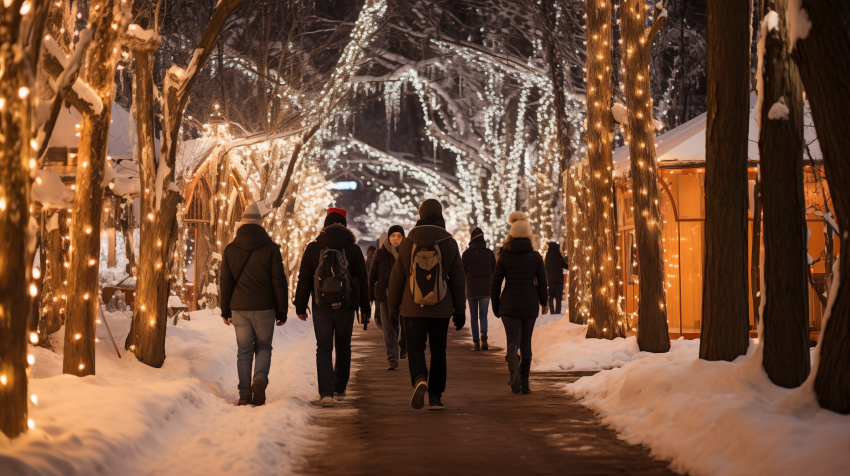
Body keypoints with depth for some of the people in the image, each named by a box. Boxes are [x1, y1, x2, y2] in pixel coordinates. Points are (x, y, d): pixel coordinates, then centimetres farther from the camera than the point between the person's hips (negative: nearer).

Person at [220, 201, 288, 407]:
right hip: (264, 308, -1)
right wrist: (282, 311, 3)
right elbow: (279, 282, -4)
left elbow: (225, 283, 5)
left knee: (244, 351, 8)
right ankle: (260, 379, -13)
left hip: (239, 309, 1)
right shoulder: (271, 249, -4)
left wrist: (225, 310, 13)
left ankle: (245, 394, 5)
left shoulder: (230, 250, 2)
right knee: (263, 347, 12)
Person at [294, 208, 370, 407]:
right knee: (343, 347, 17)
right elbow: (362, 281, 4)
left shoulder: (313, 248, -1)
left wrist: (300, 306, 6)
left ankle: (326, 392, -12)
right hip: (346, 307, 1)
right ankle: (339, 387, 26)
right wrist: (365, 308, 12)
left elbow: (304, 280, -1)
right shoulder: (353, 249, 0)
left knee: (323, 348, 1)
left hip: (322, 306, -1)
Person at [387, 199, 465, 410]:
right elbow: (457, 279, 1)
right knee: (438, 350, 10)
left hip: (413, 307, -1)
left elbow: (397, 277, 1)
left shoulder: (408, 243, -2)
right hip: (441, 308, 1)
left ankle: (419, 380, -21)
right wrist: (460, 310, 8)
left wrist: (393, 306, 10)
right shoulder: (449, 244, -2)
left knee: (415, 347, 6)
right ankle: (435, 396, 11)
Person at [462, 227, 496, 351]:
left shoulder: (467, 253, 0)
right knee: (483, 315, 6)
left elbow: (462, 272, 3)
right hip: (485, 288, 1)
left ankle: (475, 342, -2)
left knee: (473, 316, 5)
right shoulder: (489, 253, 3)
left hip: (471, 288, -1)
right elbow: (495, 271, 7)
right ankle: (484, 335, -20)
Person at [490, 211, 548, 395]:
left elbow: (495, 282, -2)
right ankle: (524, 383, 14)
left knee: (513, 343, -2)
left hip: (509, 304, -1)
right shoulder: (536, 256, -3)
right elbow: (542, 282, 2)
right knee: (526, 343, 15)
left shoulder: (505, 256, -3)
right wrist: (544, 303, 18)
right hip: (529, 304, 1)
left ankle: (514, 368, -35)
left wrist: (495, 306, 9)